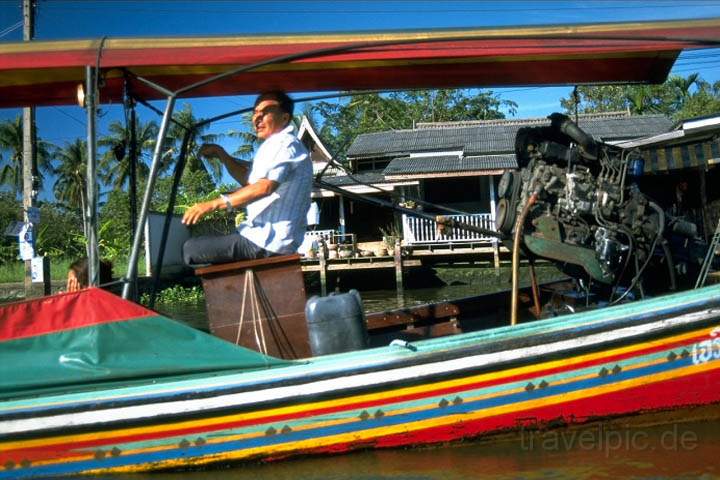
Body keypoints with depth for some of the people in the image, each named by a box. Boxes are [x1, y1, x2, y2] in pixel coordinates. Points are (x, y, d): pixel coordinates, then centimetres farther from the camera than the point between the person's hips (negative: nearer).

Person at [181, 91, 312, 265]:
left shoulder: (286, 144, -12)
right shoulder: (273, 146, 22)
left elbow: (265, 187, -27)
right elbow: (247, 179, 29)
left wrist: (213, 204, -27)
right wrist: (220, 153, 15)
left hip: (267, 242, -11)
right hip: (271, 238, 11)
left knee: (190, 249, -10)